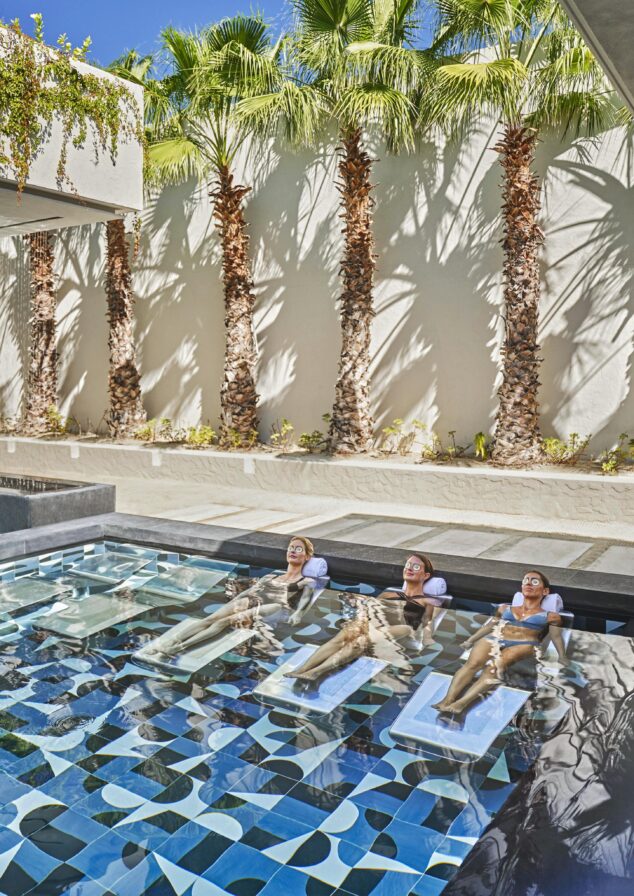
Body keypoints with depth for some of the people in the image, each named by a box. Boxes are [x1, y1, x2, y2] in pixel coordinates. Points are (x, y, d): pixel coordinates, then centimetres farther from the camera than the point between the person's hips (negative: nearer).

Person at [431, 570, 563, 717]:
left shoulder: (550, 616, 22)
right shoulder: (505, 608, 31)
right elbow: (489, 626, 27)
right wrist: (470, 640, 17)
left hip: (523, 644, -3)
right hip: (494, 639, 4)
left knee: (495, 666, -35)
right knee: (473, 663, -29)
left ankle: (462, 703, -50)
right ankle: (447, 700, -45)